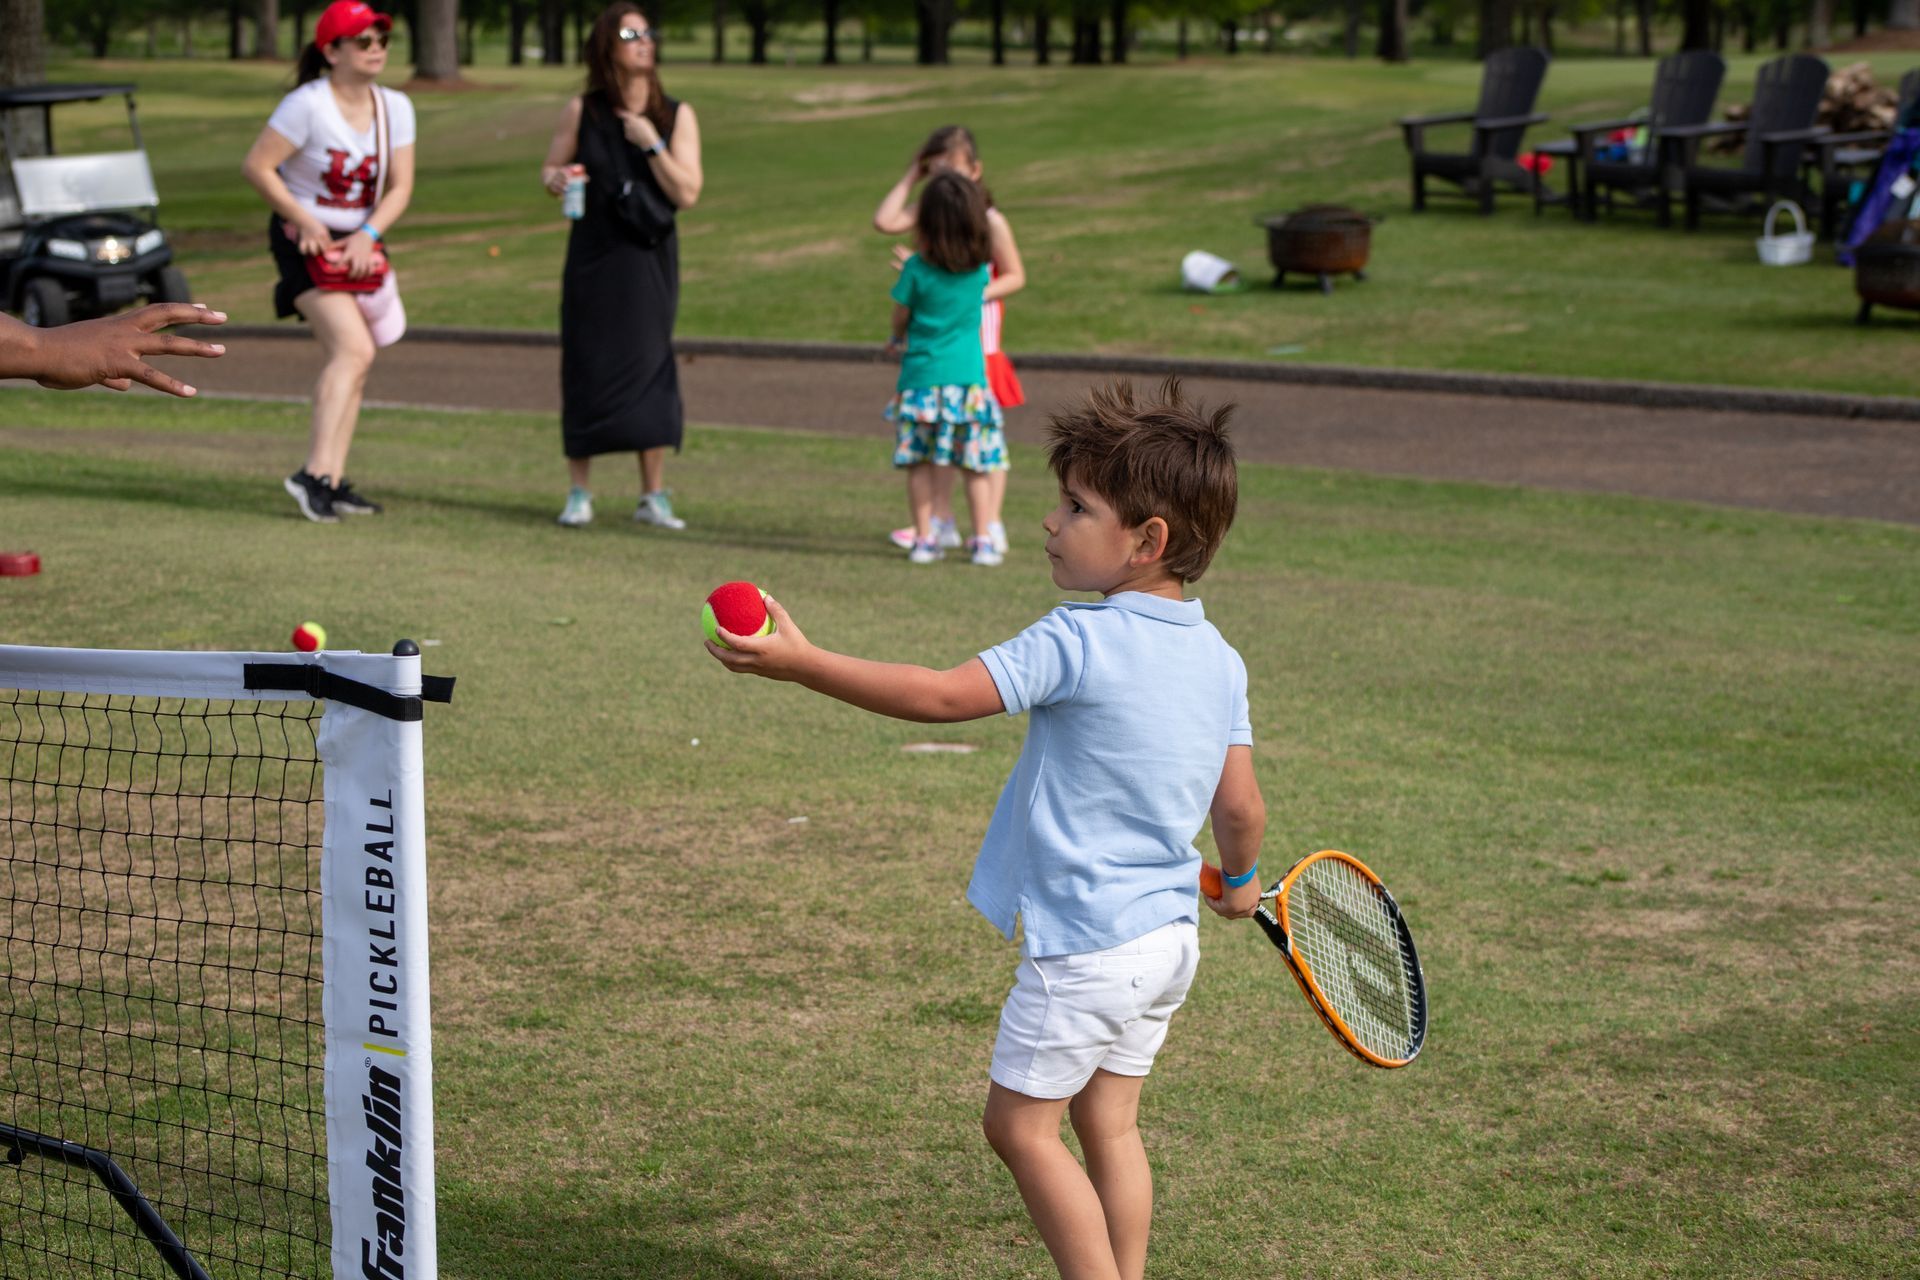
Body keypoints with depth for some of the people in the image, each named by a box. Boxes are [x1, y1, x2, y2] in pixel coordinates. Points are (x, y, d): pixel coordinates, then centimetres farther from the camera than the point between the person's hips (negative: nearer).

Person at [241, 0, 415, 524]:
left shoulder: (395, 107, 3)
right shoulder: (307, 104, -16)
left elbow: (400, 186, 1)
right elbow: (257, 167, -14)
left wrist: (368, 235, -14)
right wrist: (304, 221, -15)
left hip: (360, 242, 7)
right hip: (306, 243, -7)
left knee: (353, 361, 5)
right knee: (354, 349, -22)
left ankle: (332, 482, 10)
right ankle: (315, 472, -25)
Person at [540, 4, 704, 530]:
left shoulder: (677, 116, -1)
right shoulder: (581, 111, 0)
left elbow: (687, 194, -6)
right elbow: (550, 168, 10)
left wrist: (652, 145, -16)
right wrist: (557, 179, -13)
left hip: (649, 259, 0)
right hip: (593, 256, 0)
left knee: (649, 366, -1)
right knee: (586, 368, 0)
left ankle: (653, 496, 7)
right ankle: (579, 492, 10)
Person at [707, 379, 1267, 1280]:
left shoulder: (1078, 643, -19)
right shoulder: (1220, 660, 3)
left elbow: (942, 695, -22)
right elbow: (1242, 808, 7)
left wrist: (801, 662, -20)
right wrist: (1239, 881, 28)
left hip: (1083, 943, -8)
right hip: (1167, 936, 8)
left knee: (1020, 1123, 5)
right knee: (1108, 1122, 16)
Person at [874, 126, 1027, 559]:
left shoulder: (989, 221, -10)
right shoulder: (926, 212, 3)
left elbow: (1015, 276, -6)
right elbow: (884, 222, -14)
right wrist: (910, 178, -7)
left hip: (976, 332, -5)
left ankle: (991, 526, 2)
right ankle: (941, 521, 20)